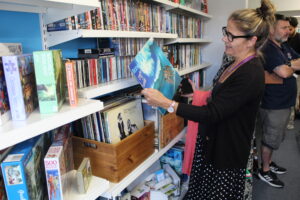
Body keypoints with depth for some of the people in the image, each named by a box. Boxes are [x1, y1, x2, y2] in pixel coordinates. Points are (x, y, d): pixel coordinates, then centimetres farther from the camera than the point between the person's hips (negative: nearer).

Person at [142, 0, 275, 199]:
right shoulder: (239, 64, 3)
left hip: (227, 152, -8)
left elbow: (213, 114, -29)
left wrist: (166, 103, -30)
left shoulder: (250, 76, -27)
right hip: (212, 141, 9)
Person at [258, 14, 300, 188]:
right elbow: (284, 72, -30)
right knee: (270, 139, 5)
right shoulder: (268, 49, -20)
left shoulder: (285, 46, 12)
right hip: (274, 105, -9)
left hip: (285, 102, 9)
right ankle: (265, 171, 22)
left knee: (276, 138, 22)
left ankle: (269, 162, 40)